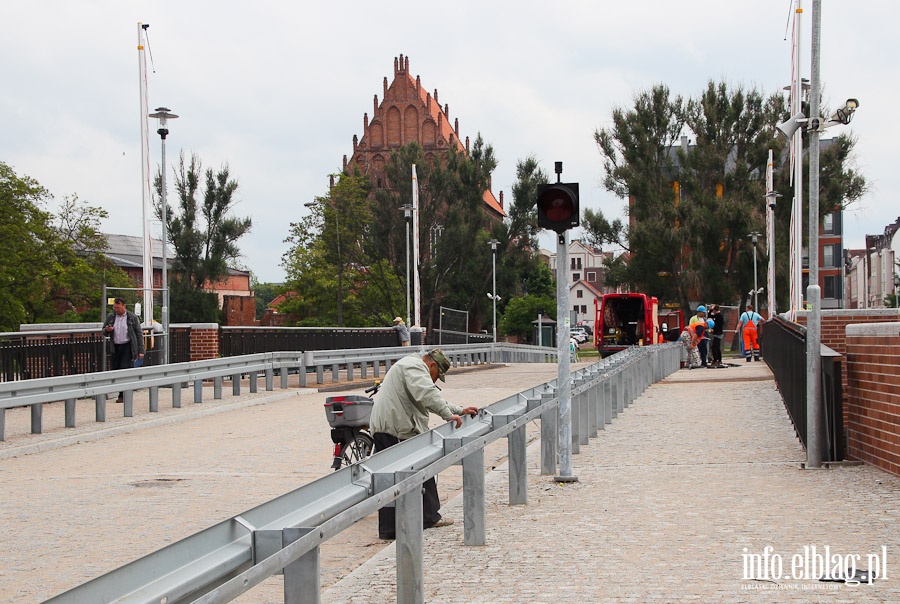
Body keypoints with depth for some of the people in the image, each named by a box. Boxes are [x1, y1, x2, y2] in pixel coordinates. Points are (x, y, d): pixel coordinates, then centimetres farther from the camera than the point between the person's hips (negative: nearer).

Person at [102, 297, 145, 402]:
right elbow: (104, 331, 18)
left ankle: (123, 395, -7)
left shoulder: (132, 317, -1)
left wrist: (140, 351, -5)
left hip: (127, 347, -4)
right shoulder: (110, 317, 9)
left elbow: (139, 334, 1)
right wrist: (107, 330, -8)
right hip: (115, 347, 4)